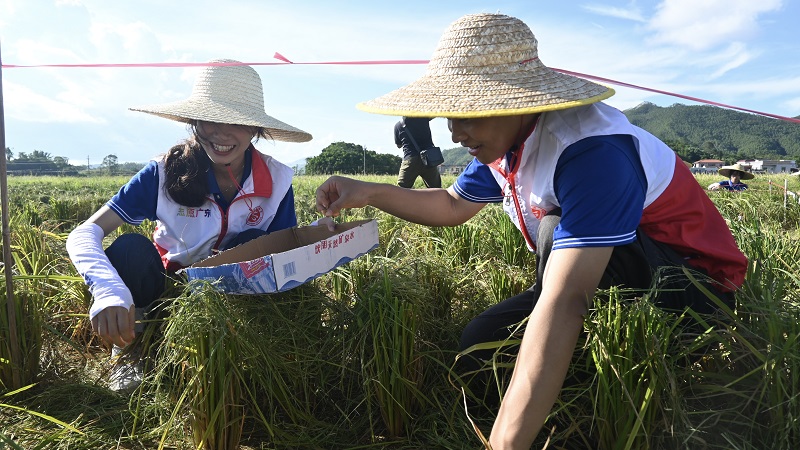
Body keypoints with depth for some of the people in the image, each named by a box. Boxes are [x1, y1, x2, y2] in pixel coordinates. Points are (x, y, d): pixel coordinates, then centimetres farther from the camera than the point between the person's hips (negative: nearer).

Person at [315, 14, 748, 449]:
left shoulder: (591, 151, -34)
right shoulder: (506, 137, -6)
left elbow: (564, 302, -43)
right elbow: (453, 206, 9)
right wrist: (371, 192, -8)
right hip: (606, 283, 7)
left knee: (557, 232, -33)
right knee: (480, 340, -6)